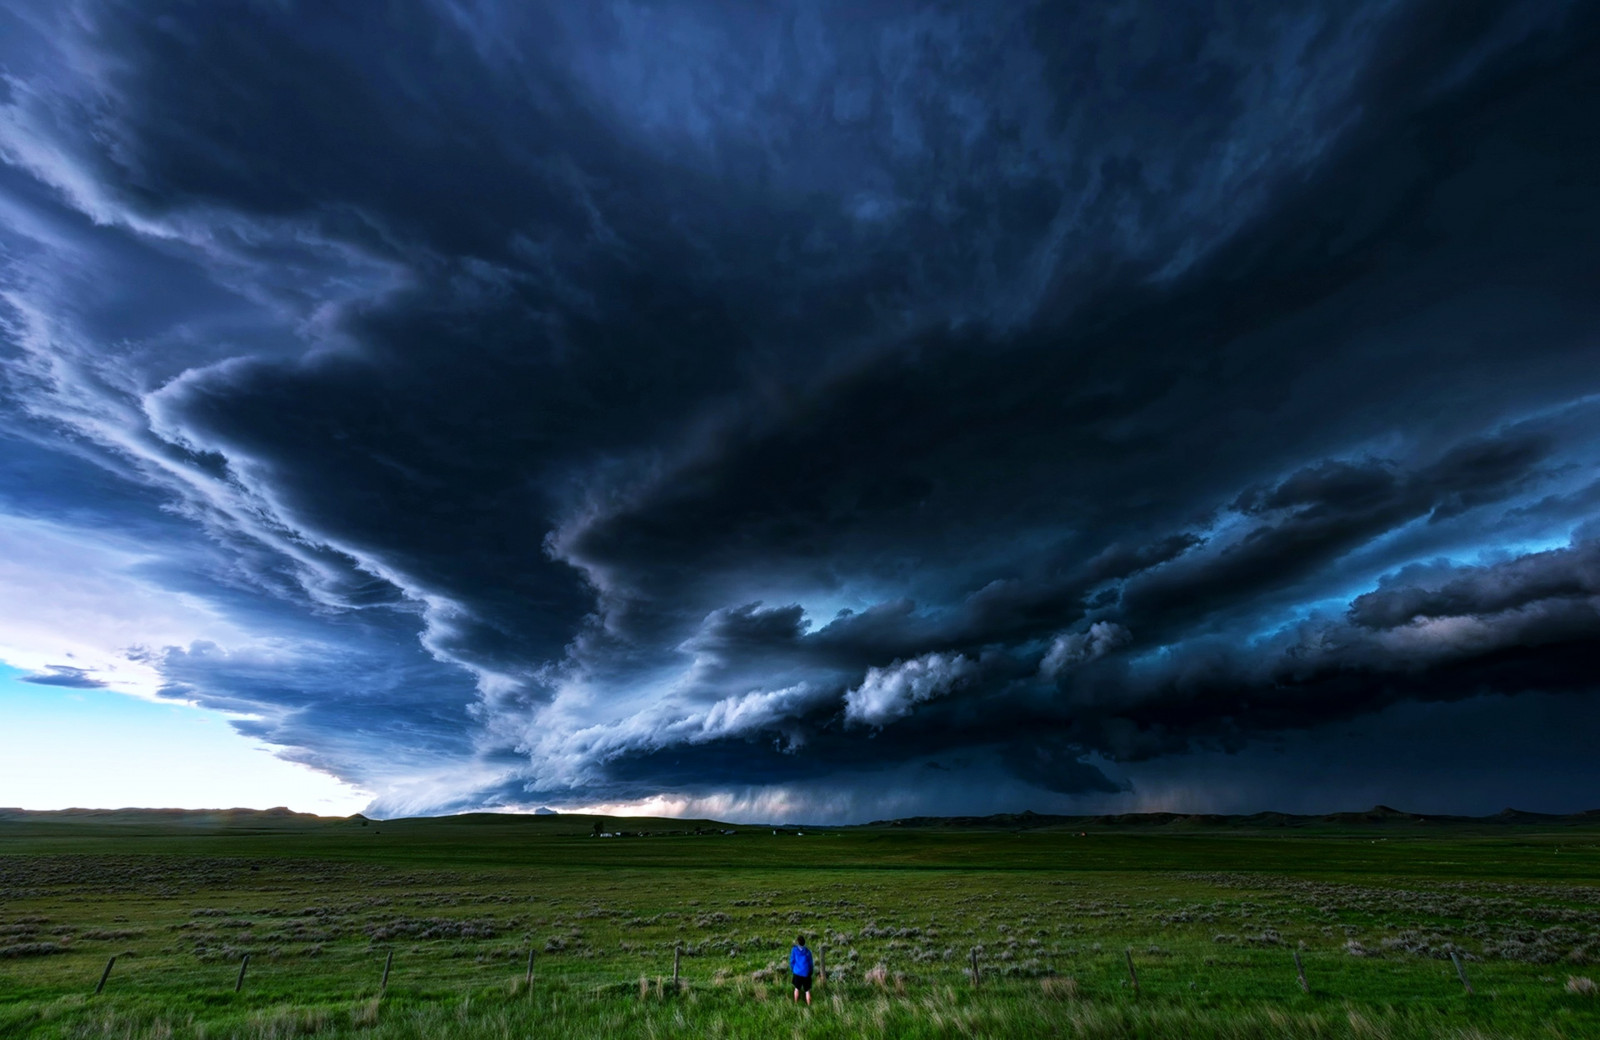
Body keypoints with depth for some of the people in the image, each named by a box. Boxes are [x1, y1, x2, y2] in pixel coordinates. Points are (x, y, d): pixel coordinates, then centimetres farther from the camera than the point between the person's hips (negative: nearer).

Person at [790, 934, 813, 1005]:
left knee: (797, 988, 21)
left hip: (797, 973, 1)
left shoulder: (794, 950, -7)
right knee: (807, 990, 10)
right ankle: (809, 1006, 10)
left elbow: (792, 961, -2)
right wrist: (810, 973, 15)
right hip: (806, 974, -1)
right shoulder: (807, 951, -5)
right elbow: (810, 963, 1)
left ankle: (796, 1004, 29)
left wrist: (792, 970, 13)